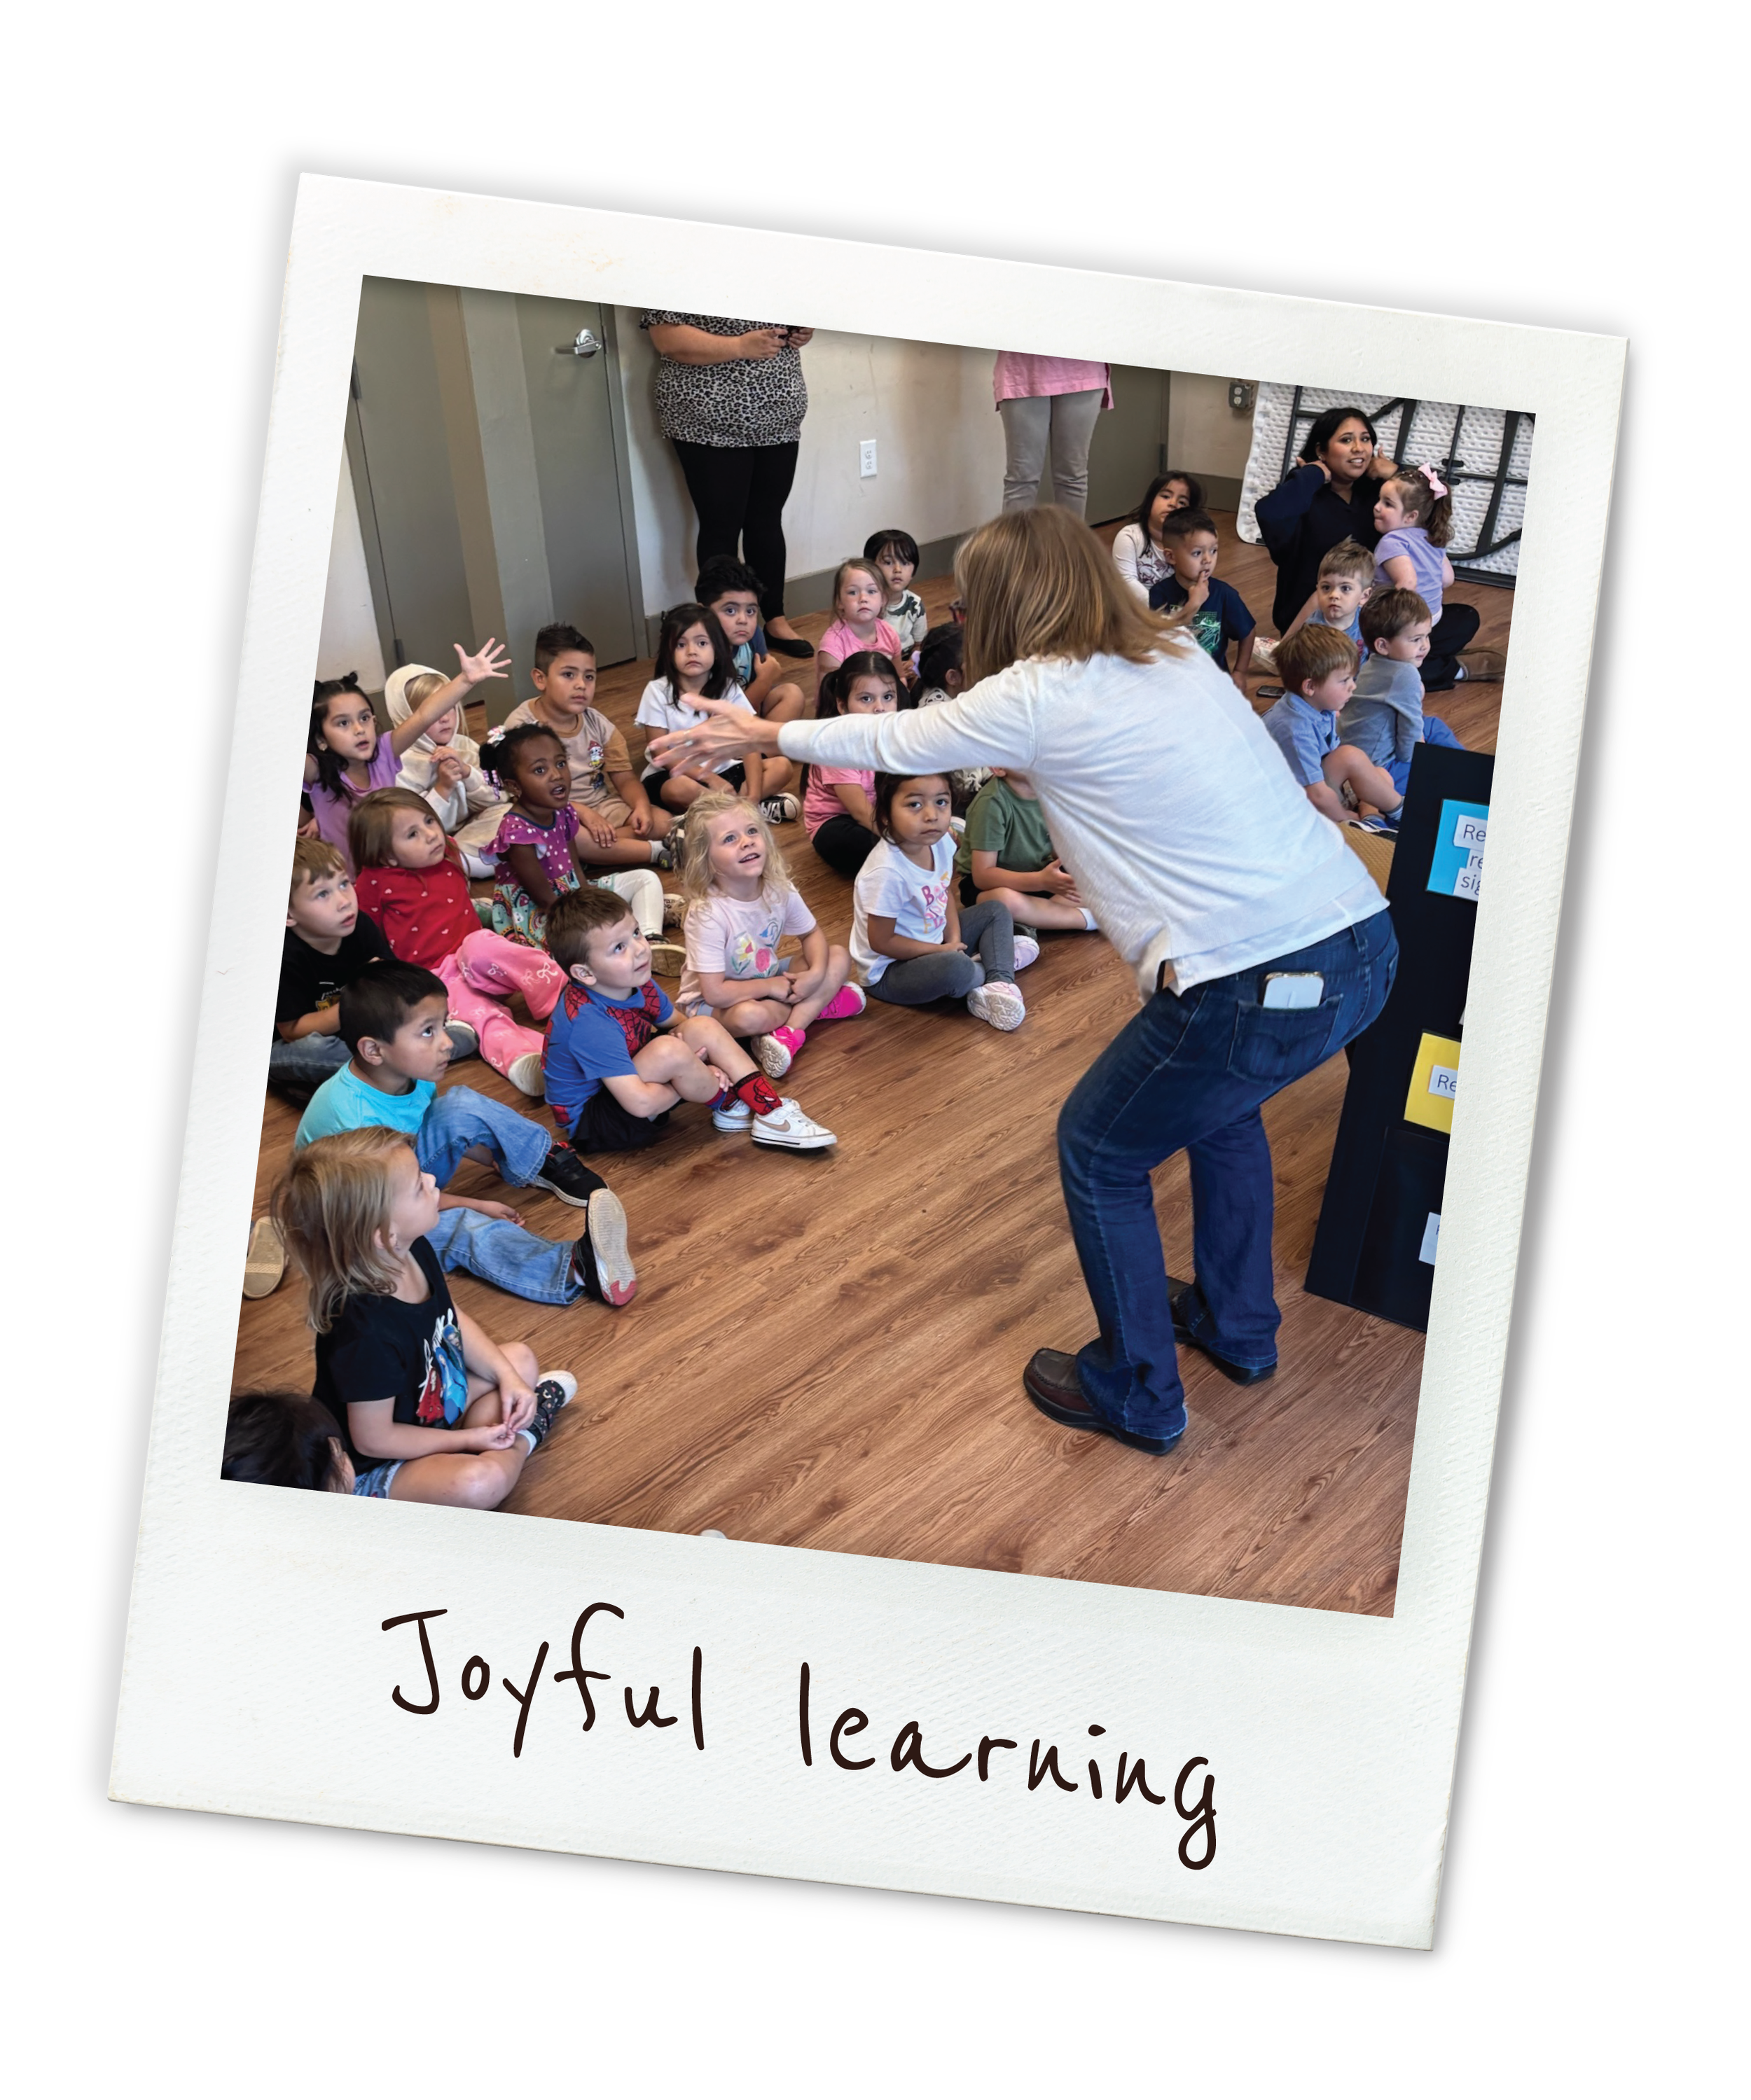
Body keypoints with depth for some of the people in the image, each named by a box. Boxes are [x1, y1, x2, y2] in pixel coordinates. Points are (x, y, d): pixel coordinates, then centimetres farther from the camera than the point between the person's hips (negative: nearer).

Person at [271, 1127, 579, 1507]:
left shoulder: (414, 1251, -13)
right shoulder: (367, 1333, -39)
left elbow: (454, 1320, 7)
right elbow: (374, 1439, -27)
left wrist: (507, 1375, -4)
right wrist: (470, 1438, -18)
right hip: (371, 1467, -9)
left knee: (521, 1358, 15)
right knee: (482, 1481, -32)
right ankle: (519, 1439, -1)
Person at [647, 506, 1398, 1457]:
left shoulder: (1041, 696, -6)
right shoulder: (1175, 656, 17)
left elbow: (892, 740, 11)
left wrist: (759, 734, 27)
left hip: (1262, 986, -9)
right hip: (1365, 943, 9)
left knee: (1099, 1152, 14)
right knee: (1215, 1101, 34)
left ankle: (1135, 1394, 29)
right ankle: (1237, 1327, 48)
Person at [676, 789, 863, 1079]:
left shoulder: (780, 889, -12)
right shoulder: (708, 912, -28)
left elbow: (812, 934, 4)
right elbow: (715, 992, -30)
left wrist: (817, 973, -16)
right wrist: (772, 987, -19)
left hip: (768, 979, 7)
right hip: (711, 1003, -7)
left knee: (839, 957, -7)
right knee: (750, 1016, -40)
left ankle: (789, 1033, -23)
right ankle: (816, 1007, -12)